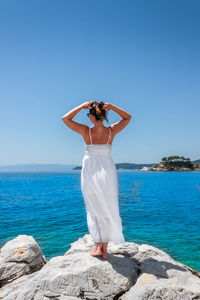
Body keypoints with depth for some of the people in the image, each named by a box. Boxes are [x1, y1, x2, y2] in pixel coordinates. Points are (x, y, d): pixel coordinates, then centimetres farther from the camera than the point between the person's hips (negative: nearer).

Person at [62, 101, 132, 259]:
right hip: (108, 172, 1)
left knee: (93, 210, 13)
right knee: (108, 211, 10)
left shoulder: (86, 131, -8)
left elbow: (65, 118, 1)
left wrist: (82, 106, -1)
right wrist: (111, 106, 1)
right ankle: (105, 248, 17)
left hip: (90, 173, -1)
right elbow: (128, 117, 12)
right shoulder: (111, 131, -3)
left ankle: (97, 245, 9)